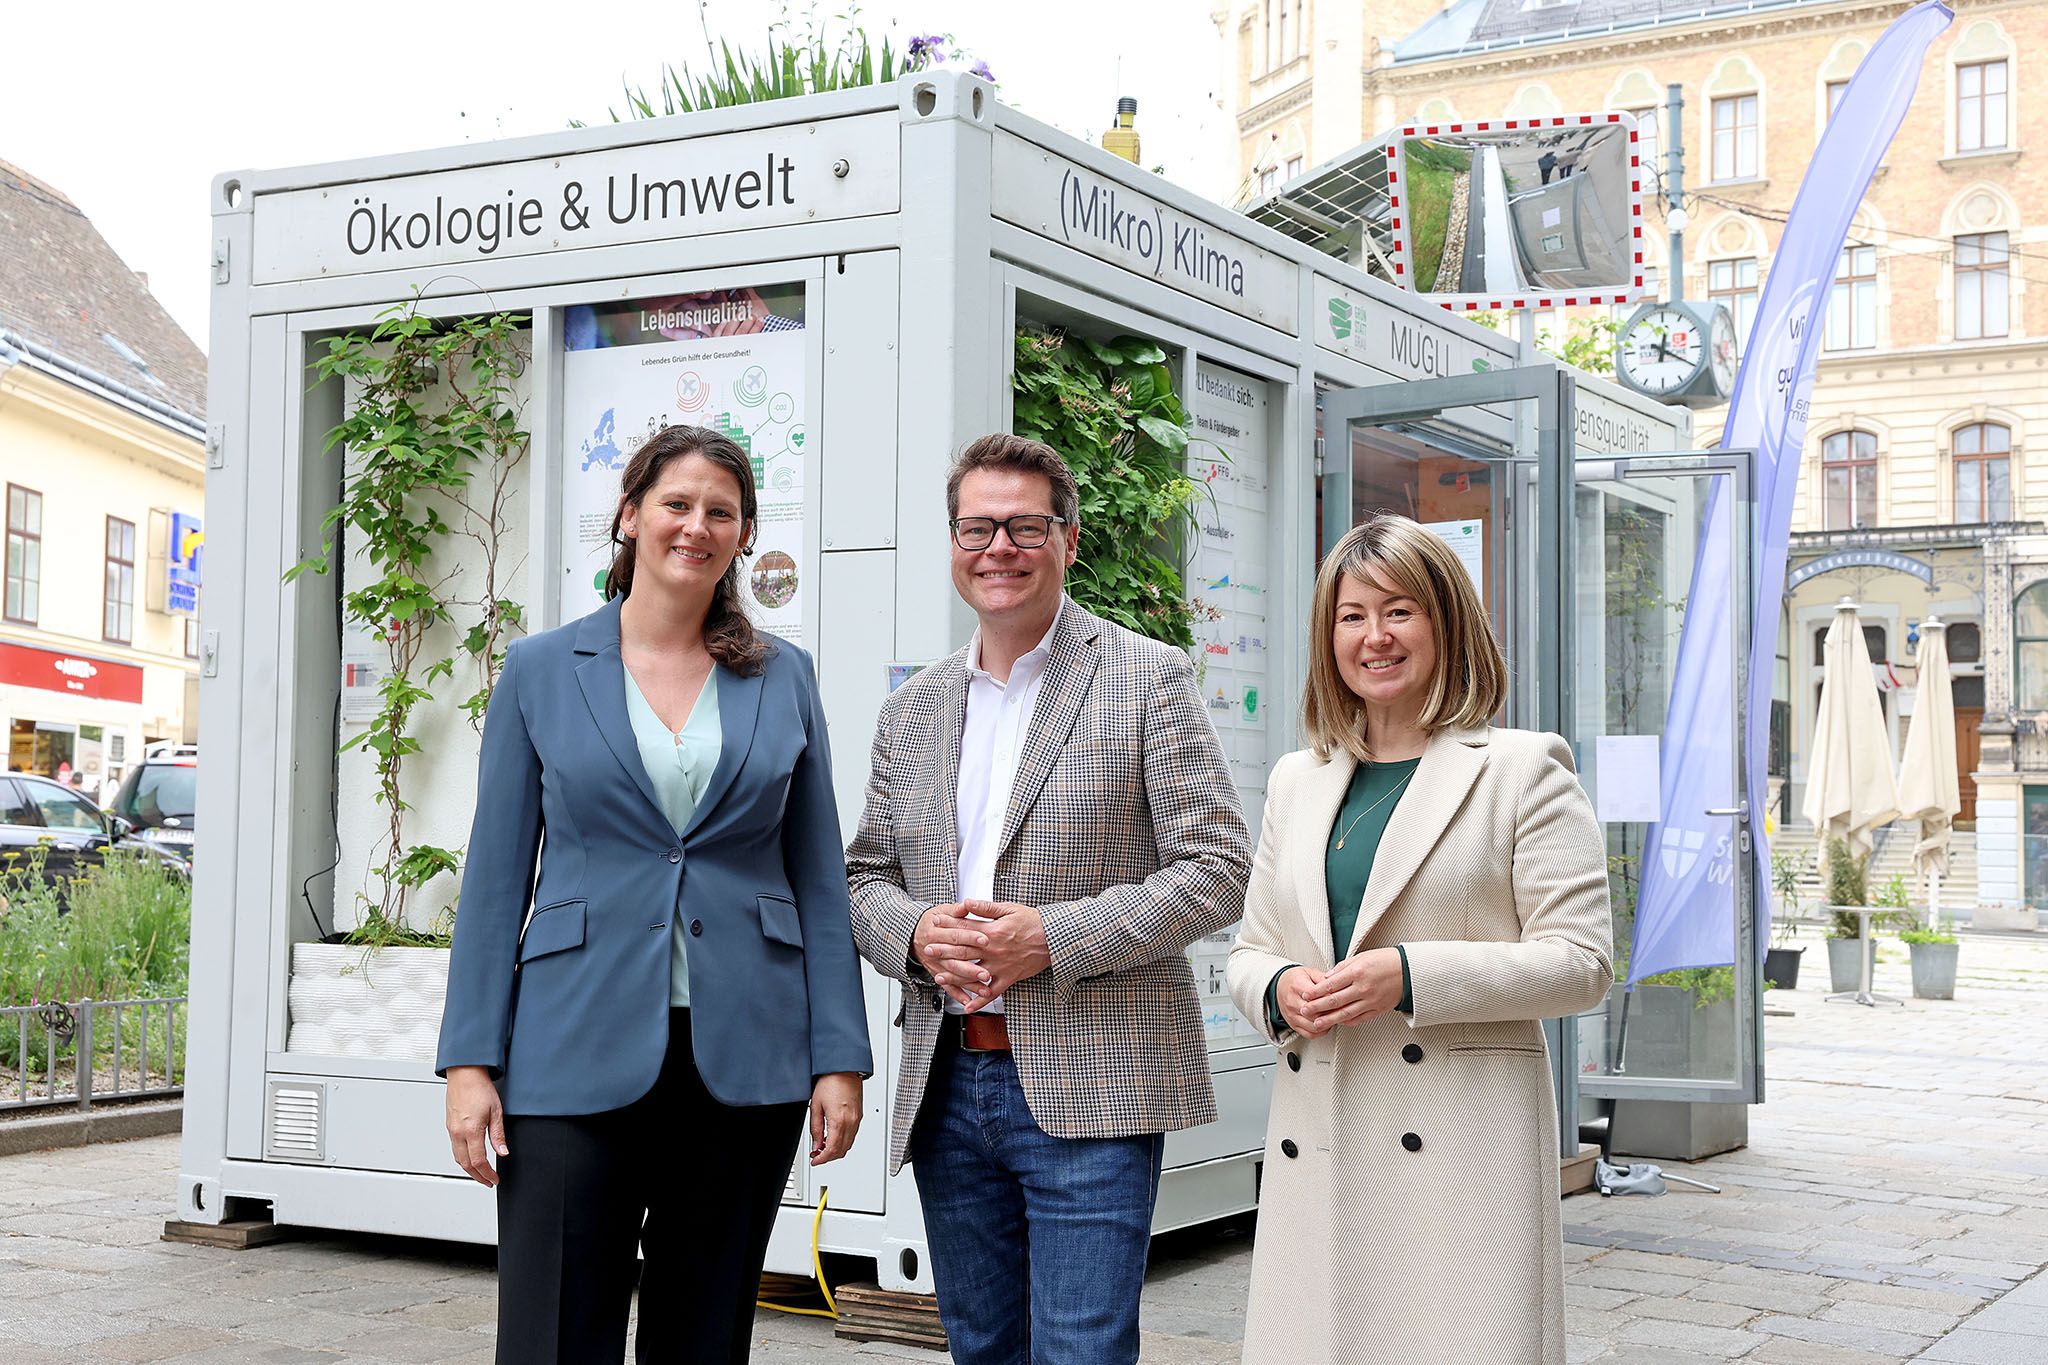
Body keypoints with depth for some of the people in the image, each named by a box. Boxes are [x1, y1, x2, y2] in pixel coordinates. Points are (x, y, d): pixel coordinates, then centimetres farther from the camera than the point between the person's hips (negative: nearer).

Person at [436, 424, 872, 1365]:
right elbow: (497, 874, 4)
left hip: (745, 1060, 2)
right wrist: (471, 1059, -4)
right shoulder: (540, 671, 5)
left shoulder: (783, 678, 8)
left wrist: (839, 1058, 0)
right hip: (579, 1057, -1)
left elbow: (819, 878, 7)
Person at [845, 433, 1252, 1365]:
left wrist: (1053, 939, -17)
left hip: (1090, 1091, -5)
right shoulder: (912, 710, 14)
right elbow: (864, 877, 17)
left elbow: (1217, 870, -7)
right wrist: (914, 933, -7)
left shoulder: (1147, 679, -2)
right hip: (946, 1087, 5)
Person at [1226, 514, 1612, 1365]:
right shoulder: (1296, 782, 17)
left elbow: (1579, 963, -6)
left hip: (1463, 1144, -4)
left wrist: (1410, 977, -17)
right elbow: (1250, 951, 21)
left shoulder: (1521, 771, 1)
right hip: (1315, 1149, 5)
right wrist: (1279, 990, -4)